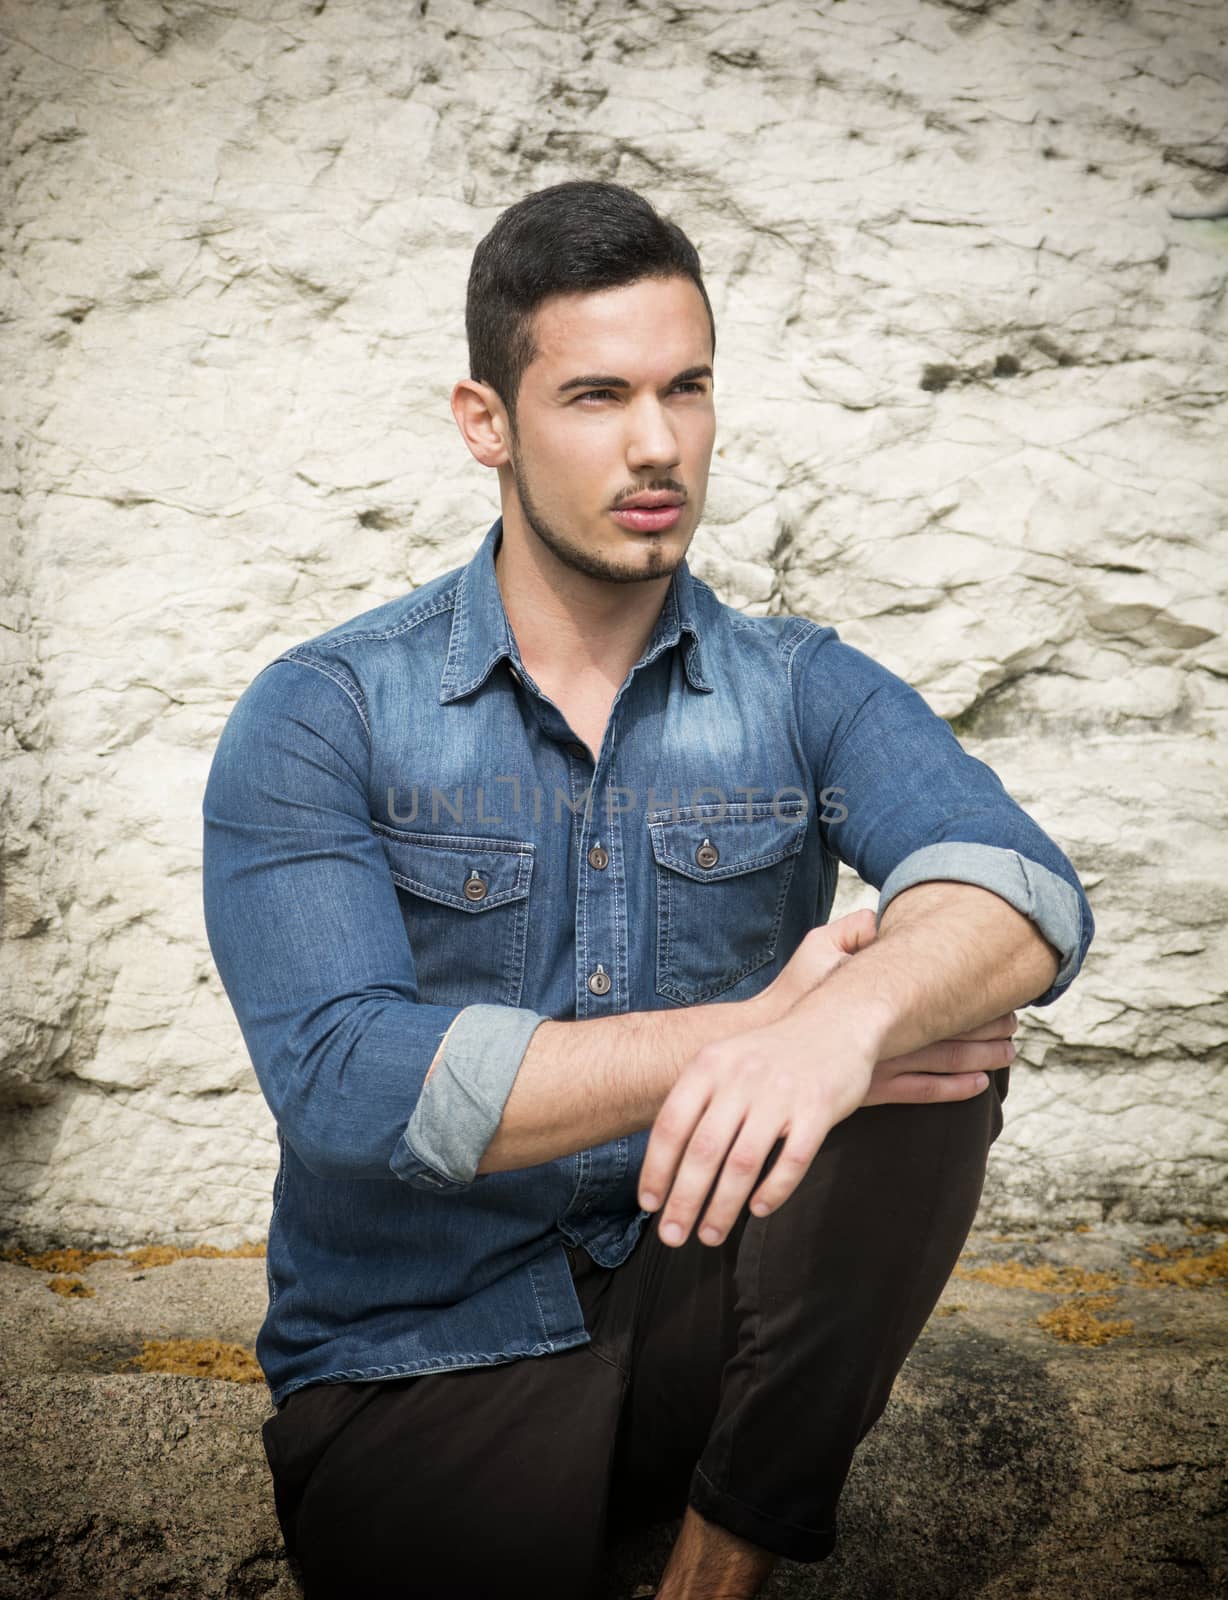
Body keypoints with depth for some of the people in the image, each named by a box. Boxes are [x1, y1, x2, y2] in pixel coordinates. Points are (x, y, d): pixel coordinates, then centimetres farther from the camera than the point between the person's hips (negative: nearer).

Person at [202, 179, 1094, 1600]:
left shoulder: (805, 692, 0)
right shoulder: (318, 719, -7)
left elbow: (1027, 889, -19)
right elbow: (343, 1079, -22)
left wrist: (848, 1015, -42)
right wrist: (752, 1022, -25)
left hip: (702, 1315, 3)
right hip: (425, 1363, -2)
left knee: (931, 1049, -23)